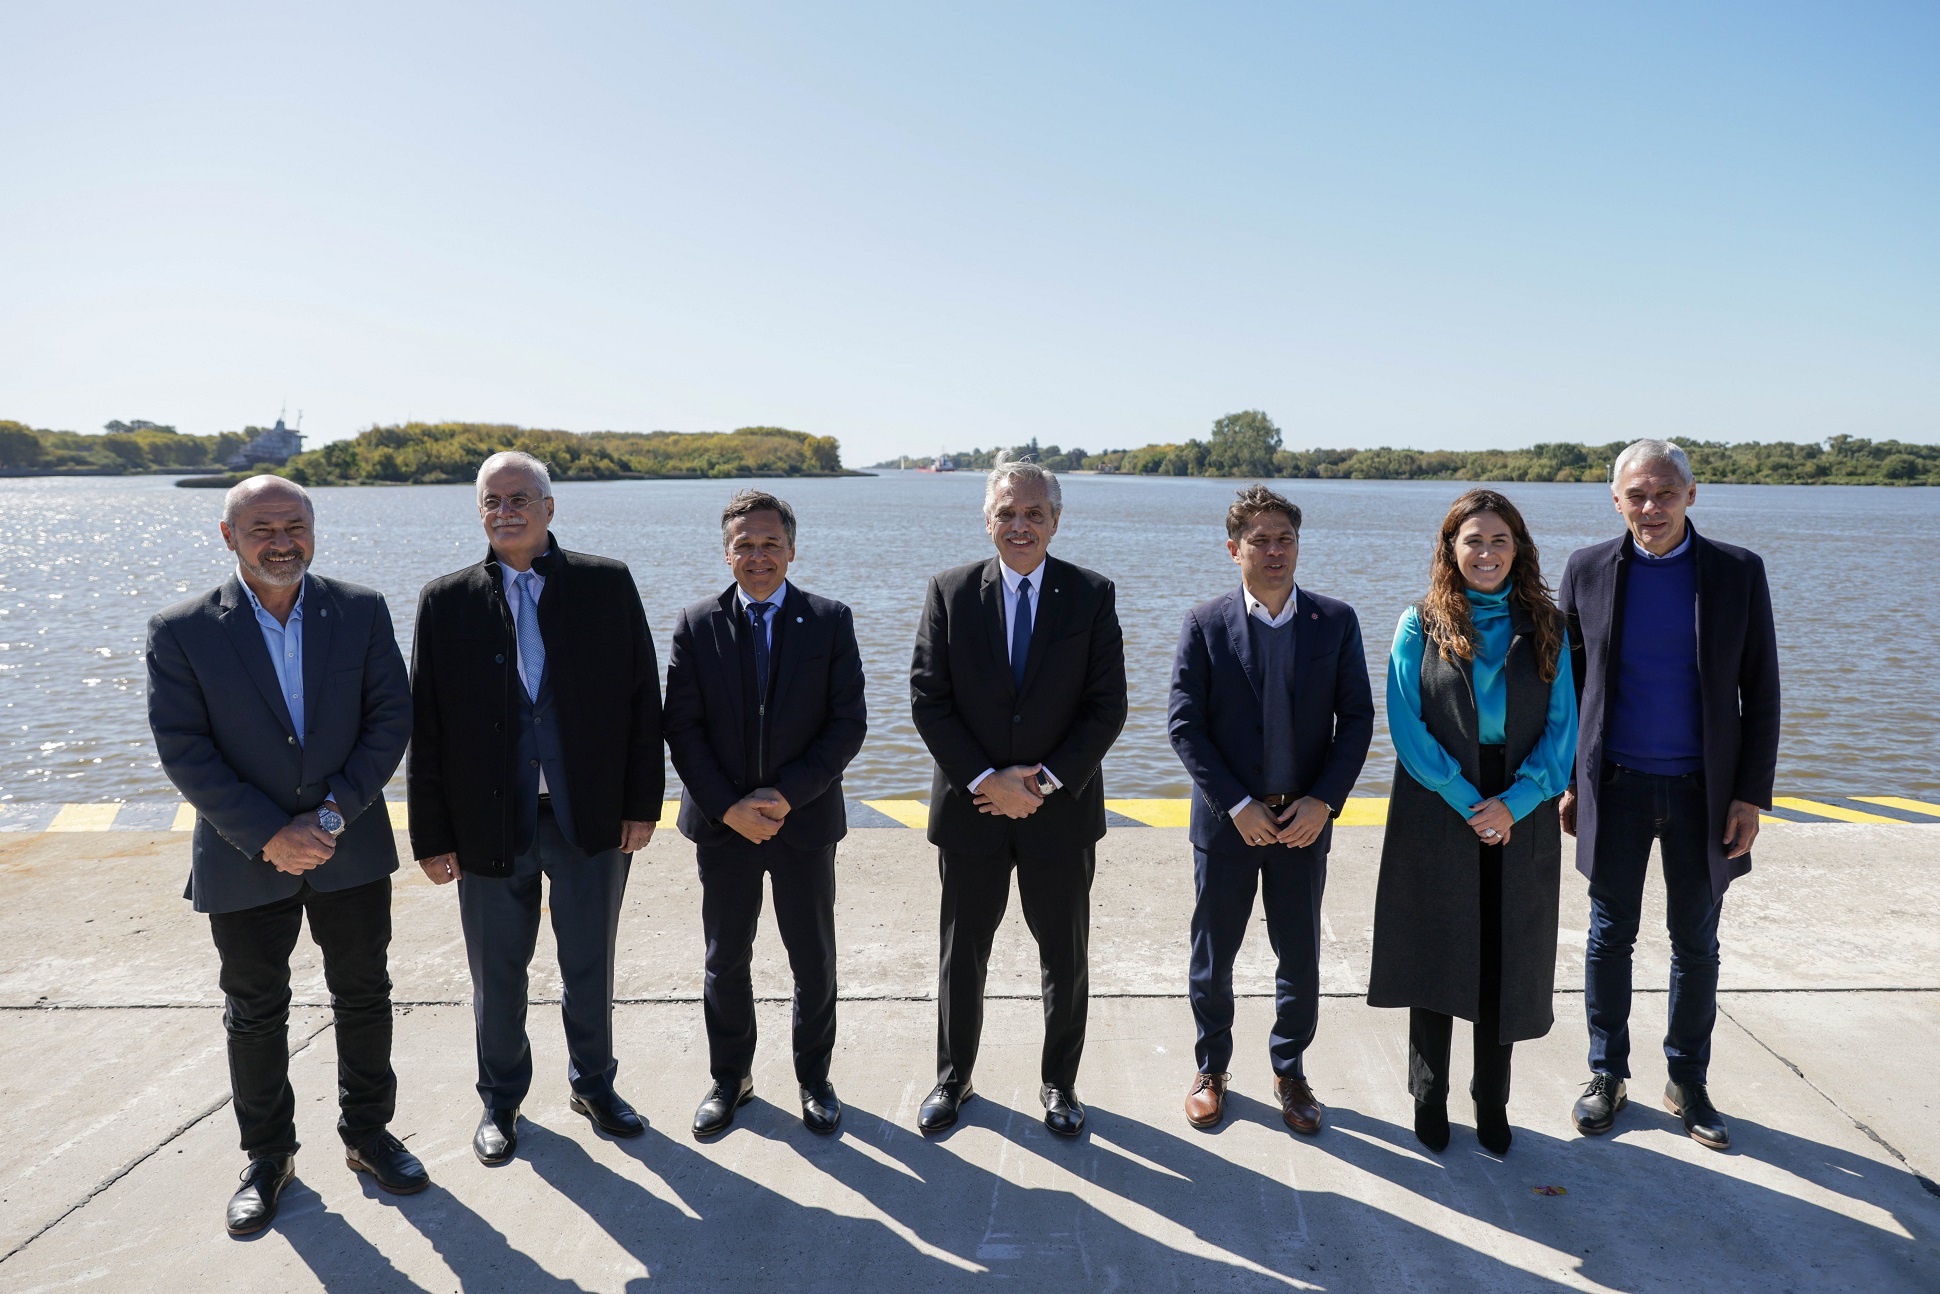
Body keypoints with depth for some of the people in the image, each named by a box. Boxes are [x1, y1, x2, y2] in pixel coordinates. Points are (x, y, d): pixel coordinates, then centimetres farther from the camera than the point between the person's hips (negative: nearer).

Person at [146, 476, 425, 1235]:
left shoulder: (362, 611, -4)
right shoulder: (181, 632, -9)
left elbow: (390, 719, -6)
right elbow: (184, 751, -12)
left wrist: (332, 814, -16)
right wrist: (269, 836, -18)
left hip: (351, 851, 1)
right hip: (243, 861, -1)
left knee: (363, 998, 14)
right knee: (254, 1014, 14)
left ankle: (368, 1132, 35)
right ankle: (268, 1157, 34)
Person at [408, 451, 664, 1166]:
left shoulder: (608, 584, -2)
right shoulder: (446, 600, -1)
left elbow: (641, 698, -1)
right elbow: (425, 725, 0)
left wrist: (642, 802, -4)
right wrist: (432, 835, -3)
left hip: (593, 819, 0)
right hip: (490, 826, 0)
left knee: (591, 967, 15)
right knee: (497, 975, 15)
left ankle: (593, 1082, 38)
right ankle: (501, 1099, 37)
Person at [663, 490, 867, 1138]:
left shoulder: (830, 621, -3)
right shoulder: (696, 625, 0)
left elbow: (848, 722, -7)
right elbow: (682, 728, -4)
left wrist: (787, 795, -15)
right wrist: (729, 807, -13)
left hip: (805, 819, 0)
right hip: (721, 823, 1)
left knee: (814, 961, 11)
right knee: (726, 961, 13)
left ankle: (814, 1078, 31)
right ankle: (730, 1078, 33)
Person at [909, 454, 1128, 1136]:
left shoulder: (1092, 595, -3)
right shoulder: (950, 592, -2)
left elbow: (1107, 707, -5)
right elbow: (928, 699, -5)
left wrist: (1045, 779, -13)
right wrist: (986, 780, -13)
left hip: (1060, 808, 0)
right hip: (970, 806, 0)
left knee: (1065, 957, 12)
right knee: (962, 952, 14)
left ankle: (1060, 1082, 32)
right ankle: (953, 1077, 34)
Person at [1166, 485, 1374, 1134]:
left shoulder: (1336, 621, -1)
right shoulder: (1204, 624, -6)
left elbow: (1356, 717, 0)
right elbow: (1185, 724, -8)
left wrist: (1324, 800, -11)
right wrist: (1237, 805, -13)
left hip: (1304, 819, 1)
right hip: (1227, 820, -1)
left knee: (1300, 957, 12)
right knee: (1212, 956, 12)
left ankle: (1289, 1069, 33)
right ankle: (1211, 1068, 32)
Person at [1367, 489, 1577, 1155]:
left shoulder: (1544, 627, 5)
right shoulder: (1420, 625, -1)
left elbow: (1562, 727, 0)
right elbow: (1408, 727, -7)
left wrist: (1514, 802, -13)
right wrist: (1468, 801, -14)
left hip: (1521, 823, 2)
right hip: (1436, 821, -2)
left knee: (1507, 965, 9)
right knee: (1434, 961, 7)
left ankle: (1492, 1101, 26)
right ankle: (1429, 1097, 25)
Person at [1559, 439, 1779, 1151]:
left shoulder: (1739, 572, -2)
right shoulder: (1587, 569, -1)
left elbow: (1760, 692, 0)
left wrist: (1752, 793, -4)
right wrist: (1566, 781, 2)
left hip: (1702, 790, 0)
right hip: (1615, 786, 0)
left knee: (1697, 944, 11)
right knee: (1610, 937, 10)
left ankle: (1687, 1083, 28)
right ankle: (1607, 1074, 25)